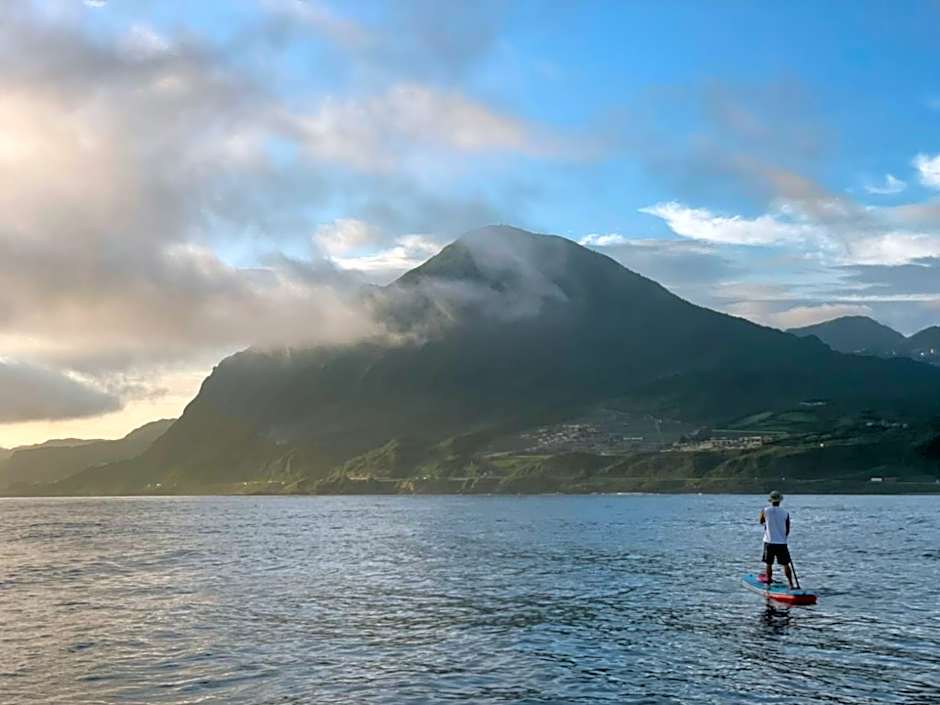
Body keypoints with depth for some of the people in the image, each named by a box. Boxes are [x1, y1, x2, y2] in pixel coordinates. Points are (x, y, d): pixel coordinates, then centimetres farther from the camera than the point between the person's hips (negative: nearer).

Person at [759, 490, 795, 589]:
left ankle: (768, 583, 17)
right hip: (782, 543, 0)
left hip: (769, 542, 0)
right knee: (786, 564, 8)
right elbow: (788, 530, 4)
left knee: (769, 564, 11)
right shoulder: (785, 513, -4)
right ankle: (791, 584, 6)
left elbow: (761, 522, 16)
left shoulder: (765, 511, -5)